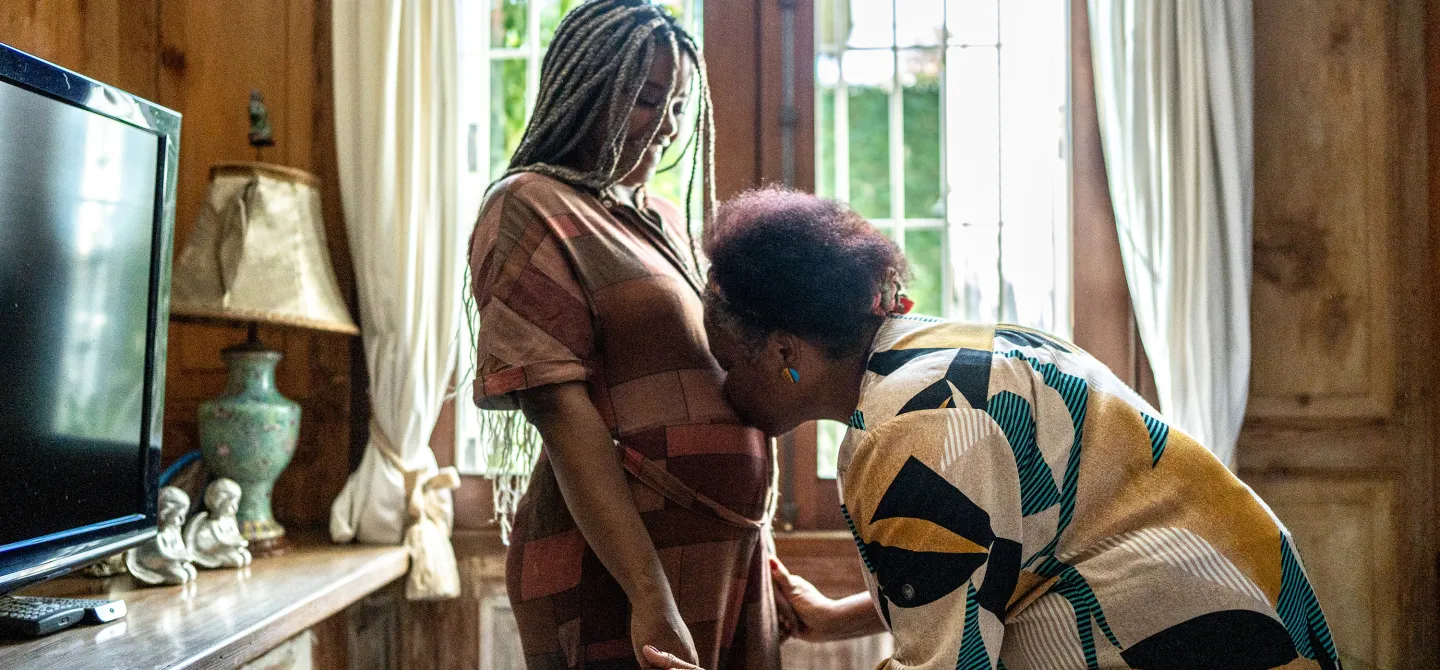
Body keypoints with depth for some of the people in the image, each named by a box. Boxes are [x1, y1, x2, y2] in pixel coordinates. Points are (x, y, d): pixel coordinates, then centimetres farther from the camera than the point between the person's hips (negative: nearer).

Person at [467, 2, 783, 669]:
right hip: (619, 568, -7)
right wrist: (649, 594, -23)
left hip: (732, 556, 7)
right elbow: (562, 413, -17)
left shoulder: (668, 222, 14)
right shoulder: (530, 207, -8)